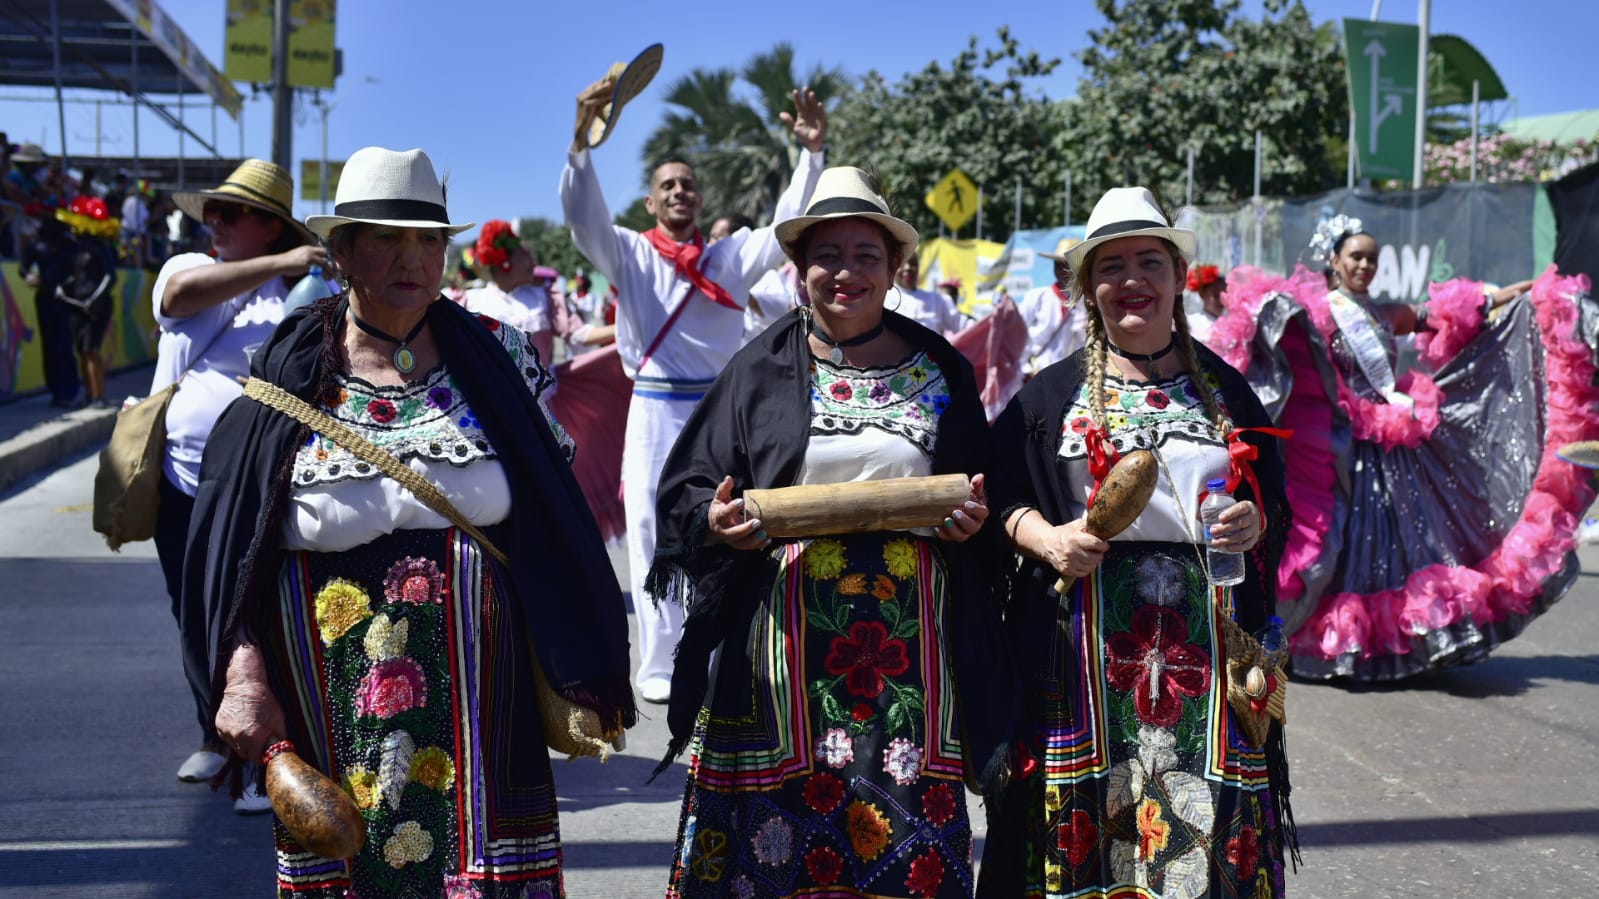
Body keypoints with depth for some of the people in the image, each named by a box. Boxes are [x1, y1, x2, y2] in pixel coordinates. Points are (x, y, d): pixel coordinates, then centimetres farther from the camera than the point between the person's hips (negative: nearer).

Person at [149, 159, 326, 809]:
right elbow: (180, 292, -16)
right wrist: (279, 264, -22)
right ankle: (216, 736, 34)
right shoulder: (187, 268, 8)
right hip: (183, 486, 5)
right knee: (196, 621, 16)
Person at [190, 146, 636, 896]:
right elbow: (226, 546, 2)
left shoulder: (495, 359, 2)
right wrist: (244, 677, -7)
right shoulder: (286, 375, 1)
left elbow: (556, 522, 5)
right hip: (329, 714, 0)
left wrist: (580, 669, 3)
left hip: (475, 706, 0)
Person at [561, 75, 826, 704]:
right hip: (655, 412, -2)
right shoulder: (629, 254, 4)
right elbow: (584, 217, -12)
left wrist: (812, 153, -14)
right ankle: (660, 669, 8)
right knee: (655, 539, 0)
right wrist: (582, 139, -28)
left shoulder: (732, 256, 10)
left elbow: (788, 227, -1)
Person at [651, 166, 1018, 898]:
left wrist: (974, 520, -5)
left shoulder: (941, 370, 10)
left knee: (911, 837, 3)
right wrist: (715, 522, -14)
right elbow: (685, 489, 6)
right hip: (788, 640, -1)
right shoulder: (761, 369, 7)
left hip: (910, 642, 1)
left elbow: (988, 487, 16)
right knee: (774, 833, 1)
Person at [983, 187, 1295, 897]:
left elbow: (1275, 501, 15)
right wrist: (1045, 539, -13)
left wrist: (1254, 523, -7)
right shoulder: (1052, 394, 6)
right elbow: (1002, 495, 5)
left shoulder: (1225, 391, 11)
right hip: (1085, 646, -1)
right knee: (1089, 807, 0)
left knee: (1204, 812, 2)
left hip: (1206, 646, 1)